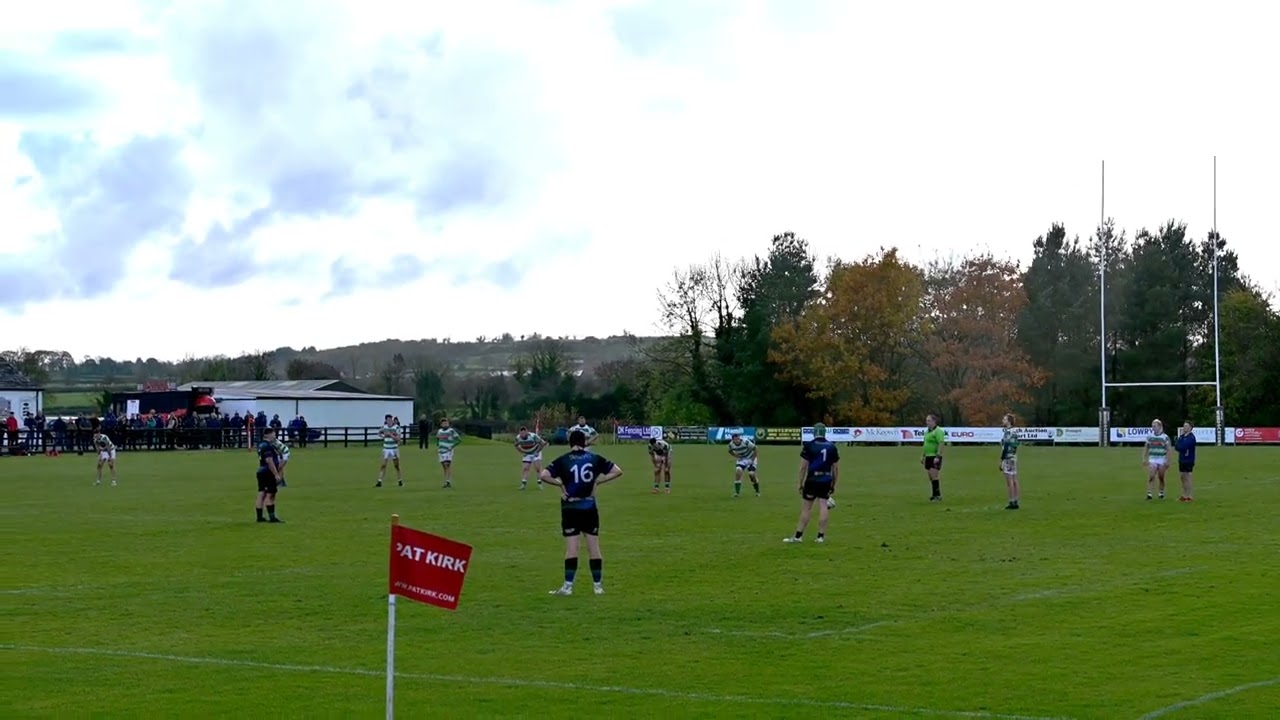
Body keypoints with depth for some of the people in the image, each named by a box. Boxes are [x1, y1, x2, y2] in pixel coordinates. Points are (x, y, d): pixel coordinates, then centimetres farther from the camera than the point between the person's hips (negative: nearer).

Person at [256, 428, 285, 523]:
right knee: (270, 495, -7)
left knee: (262, 494, 9)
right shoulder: (267, 446, -16)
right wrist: (276, 474, -21)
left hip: (262, 472, 10)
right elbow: (269, 461, -22)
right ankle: (272, 517, -6)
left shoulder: (261, 445, 15)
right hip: (268, 473, -10)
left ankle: (260, 517, 12)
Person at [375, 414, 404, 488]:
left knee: (397, 465, 7)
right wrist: (383, 436, 3)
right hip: (386, 449, 2)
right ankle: (379, 482, -8)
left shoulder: (396, 428, -9)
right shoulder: (384, 427, 1)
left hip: (394, 449, -2)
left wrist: (390, 434, -23)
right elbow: (379, 432, 22)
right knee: (383, 465, -6)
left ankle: (400, 481, 20)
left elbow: (398, 439, -16)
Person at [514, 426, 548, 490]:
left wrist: (537, 451, -15)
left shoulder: (533, 436, -31)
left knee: (537, 467, -14)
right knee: (525, 468, -7)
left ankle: (539, 484, -7)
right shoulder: (518, 438, -17)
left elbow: (543, 443, -20)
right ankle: (523, 484, 0)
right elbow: (517, 446, 6)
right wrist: (522, 452, -4)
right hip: (527, 454, 3)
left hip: (535, 453, -3)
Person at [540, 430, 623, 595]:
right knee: (594, 547, 7)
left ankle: (568, 586, -3)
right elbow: (618, 471, 3)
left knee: (571, 548, -2)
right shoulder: (595, 458, 2)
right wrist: (598, 481, 2)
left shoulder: (563, 460, -5)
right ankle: (598, 585, 11)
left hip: (570, 508, -2)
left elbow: (544, 475, -17)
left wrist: (560, 483, -5)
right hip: (589, 507, 2)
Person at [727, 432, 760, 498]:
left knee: (752, 474, -9)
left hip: (751, 458, -3)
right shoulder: (731, 444, -17)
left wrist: (753, 459, -18)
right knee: (738, 471, -20)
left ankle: (757, 492, 18)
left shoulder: (745, 442, -31)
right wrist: (736, 456, -11)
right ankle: (737, 492, -15)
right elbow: (730, 452, 7)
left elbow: (755, 448, -21)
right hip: (741, 459, 3)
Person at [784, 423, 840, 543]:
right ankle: (821, 535, 4)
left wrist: (800, 482, 1)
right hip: (826, 481, 3)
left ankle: (798, 536, 9)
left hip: (812, 480, -3)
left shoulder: (809, 445, -5)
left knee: (806, 508, 3)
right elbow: (836, 468, 9)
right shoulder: (832, 447, 6)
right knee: (824, 507, 4)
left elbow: (803, 466, -7)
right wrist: (833, 485, 16)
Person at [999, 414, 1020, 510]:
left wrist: (1001, 461, -16)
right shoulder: (1015, 432, 12)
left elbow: (1005, 447, -20)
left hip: (1008, 458, -9)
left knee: (1010, 482, -7)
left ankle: (1012, 503, -7)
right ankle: (1015, 502, 11)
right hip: (1014, 458, 9)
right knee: (1014, 481, 9)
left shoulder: (1008, 432, -16)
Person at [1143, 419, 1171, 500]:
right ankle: (1149, 493, -15)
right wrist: (1144, 458, 6)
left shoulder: (1165, 437, -3)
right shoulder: (1150, 437, 5)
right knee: (1151, 477, -12)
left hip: (1162, 461, -1)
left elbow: (1168, 450, -3)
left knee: (1161, 478, 6)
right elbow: (1146, 448, 13)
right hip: (1152, 460, 1)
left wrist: (1167, 461, -8)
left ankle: (1161, 493, 21)